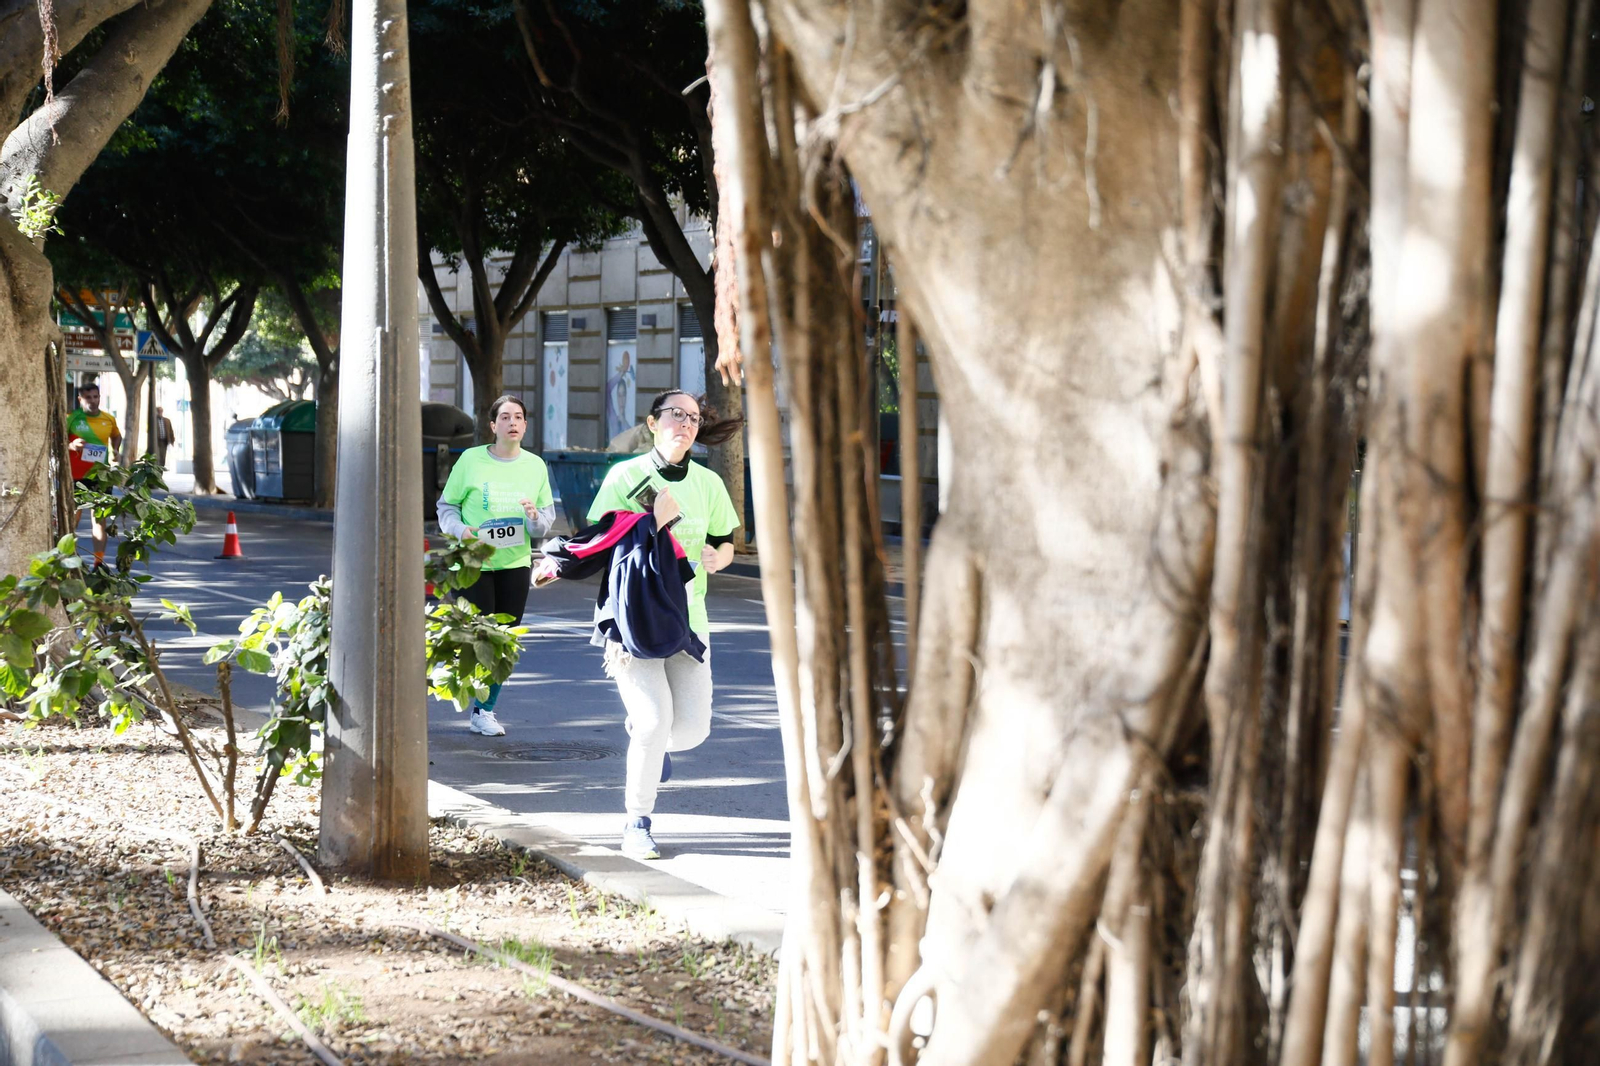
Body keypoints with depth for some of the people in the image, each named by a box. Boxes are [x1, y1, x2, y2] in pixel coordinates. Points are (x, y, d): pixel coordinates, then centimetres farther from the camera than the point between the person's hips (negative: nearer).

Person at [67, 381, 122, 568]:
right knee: (73, 516, 4)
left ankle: (99, 560, 6)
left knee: (99, 518, 4)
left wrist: (114, 452, 7)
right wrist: (70, 446, -24)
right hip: (76, 475, -3)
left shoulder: (108, 419, 6)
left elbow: (116, 436, 25)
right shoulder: (71, 418, -7)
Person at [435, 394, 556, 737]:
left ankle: (485, 711, 19)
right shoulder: (471, 459, -5)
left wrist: (534, 517, -14)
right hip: (474, 564, -4)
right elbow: (446, 507, 1)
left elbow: (547, 522, 9)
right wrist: (462, 531, -18)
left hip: (516, 564, 4)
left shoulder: (535, 465, 5)